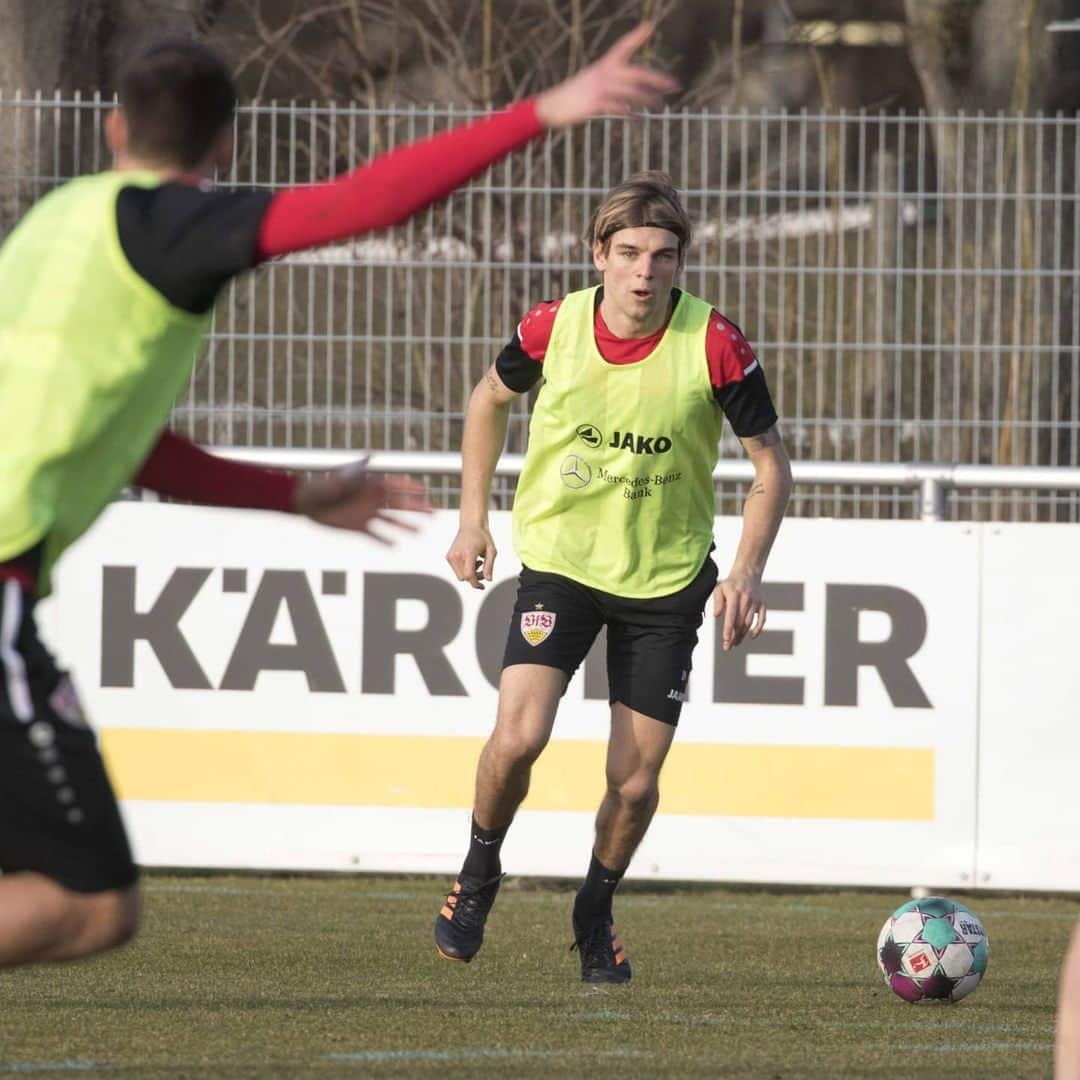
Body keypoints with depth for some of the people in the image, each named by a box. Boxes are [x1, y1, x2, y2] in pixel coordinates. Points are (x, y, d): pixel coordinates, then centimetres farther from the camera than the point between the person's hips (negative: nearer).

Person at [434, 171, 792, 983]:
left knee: (635, 783, -1)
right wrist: (473, 519, 7)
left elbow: (770, 462, -5)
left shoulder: (715, 346, -17)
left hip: (666, 579, 0)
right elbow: (492, 399, 10)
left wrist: (747, 572, -15)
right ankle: (480, 871, 11)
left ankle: (597, 909, 29)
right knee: (518, 738, -19)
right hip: (560, 558, 0)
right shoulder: (553, 329, -12)